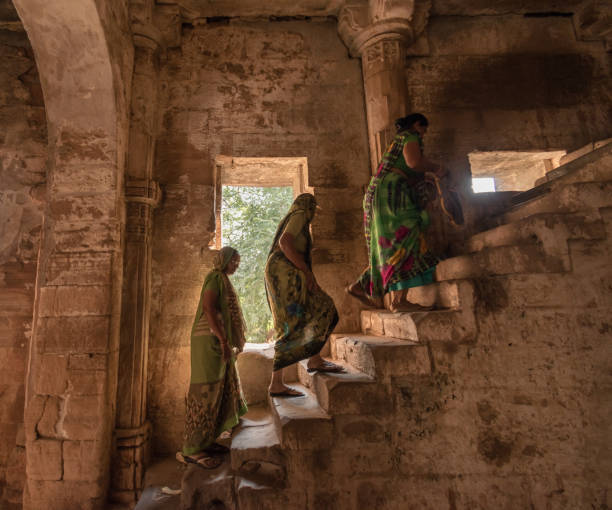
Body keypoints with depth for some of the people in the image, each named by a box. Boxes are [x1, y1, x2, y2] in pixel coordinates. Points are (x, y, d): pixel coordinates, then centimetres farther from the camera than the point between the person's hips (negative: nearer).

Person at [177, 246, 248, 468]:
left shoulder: (222, 280, 20)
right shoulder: (215, 277, -9)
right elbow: (209, 308, -20)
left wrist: (229, 342, 21)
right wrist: (223, 340, -22)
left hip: (218, 342, 10)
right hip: (210, 340, -10)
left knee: (220, 390, 13)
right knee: (206, 392, -5)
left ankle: (206, 441, 23)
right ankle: (191, 449, 4)